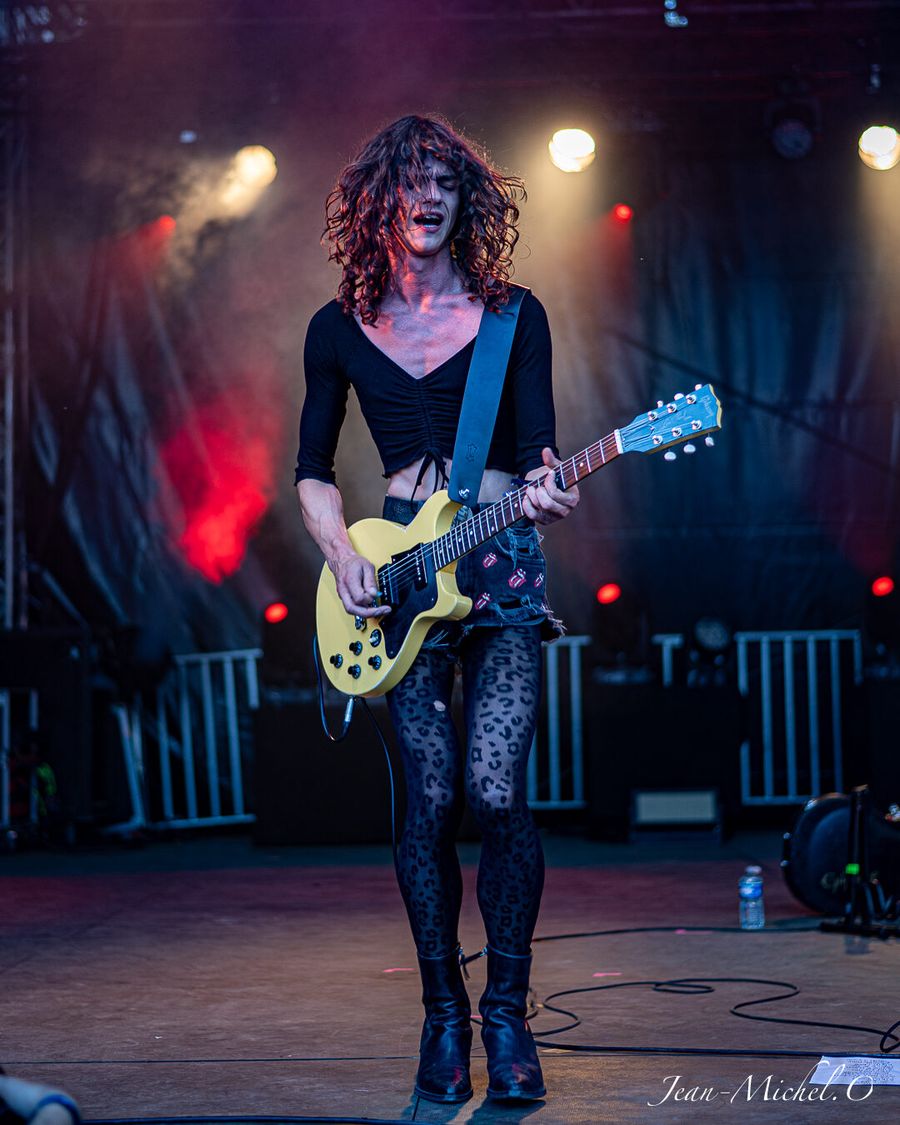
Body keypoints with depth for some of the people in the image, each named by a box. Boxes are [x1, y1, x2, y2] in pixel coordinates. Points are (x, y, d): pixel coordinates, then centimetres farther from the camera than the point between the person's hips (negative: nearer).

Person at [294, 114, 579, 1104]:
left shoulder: (513, 316, 4)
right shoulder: (339, 330, 8)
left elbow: (537, 451, -2)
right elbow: (311, 470, 14)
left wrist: (545, 494, -25)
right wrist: (342, 560, -2)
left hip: (500, 565, -1)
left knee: (496, 790, -14)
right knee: (430, 802, -3)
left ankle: (506, 1014, 0)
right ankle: (444, 1014, 11)